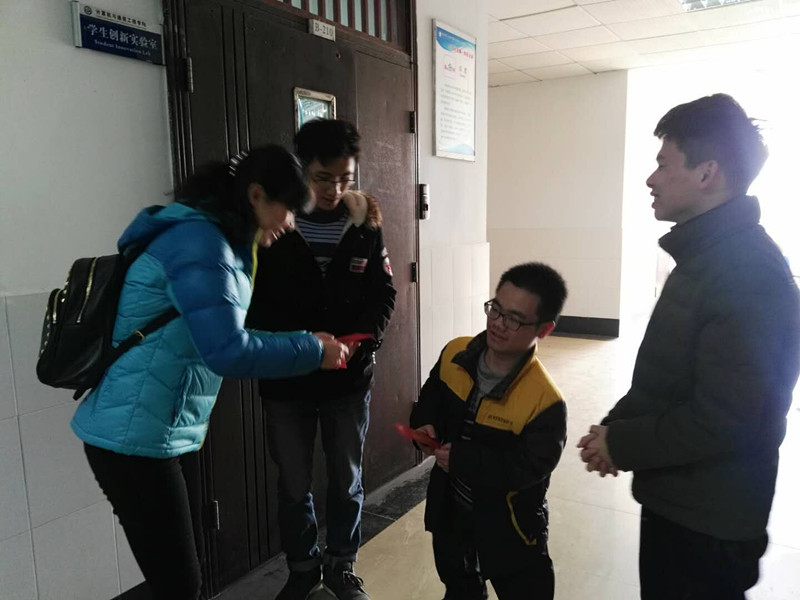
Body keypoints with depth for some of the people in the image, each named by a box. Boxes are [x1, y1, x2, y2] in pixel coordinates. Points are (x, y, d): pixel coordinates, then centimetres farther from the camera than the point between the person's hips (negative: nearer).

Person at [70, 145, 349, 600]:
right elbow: (227, 352, -26)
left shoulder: (216, 241, 14)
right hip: (135, 437, -10)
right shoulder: (200, 242, -19)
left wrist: (304, 342, 9)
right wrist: (313, 352, -14)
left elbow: (224, 334, 16)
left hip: (149, 431, 10)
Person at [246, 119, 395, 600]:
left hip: (349, 379, 2)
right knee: (294, 484, 14)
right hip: (286, 378, -1)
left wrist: (366, 339, -16)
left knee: (347, 480, 17)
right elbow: (253, 301, -8)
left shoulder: (365, 223, -3)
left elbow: (384, 294, 2)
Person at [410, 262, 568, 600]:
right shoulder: (454, 356, -12)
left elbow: (529, 468, -28)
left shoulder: (545, 402, -28)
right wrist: (425, 426, -16)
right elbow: (429, 401, 4)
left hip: (508, 524, -5)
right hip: (451, 508, 5)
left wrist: (461, 459, -30)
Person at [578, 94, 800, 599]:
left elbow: (720, 421, -28)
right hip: (678, 501, 9)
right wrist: (615, 426, 1)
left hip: (709, 521, -9)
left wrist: (621, 445, -15)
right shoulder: (707, 254, 8)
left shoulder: (748, 271, -24)